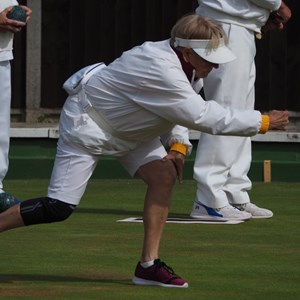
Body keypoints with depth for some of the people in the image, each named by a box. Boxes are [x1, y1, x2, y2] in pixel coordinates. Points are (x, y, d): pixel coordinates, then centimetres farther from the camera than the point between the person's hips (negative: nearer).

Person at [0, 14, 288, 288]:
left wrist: (178, 145, -9)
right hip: (86, 123, -9)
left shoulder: (185, 64, -8)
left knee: (164, 173, -10)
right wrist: (263, 122, -30)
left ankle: (148, 266, -5)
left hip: (127, 128, 9)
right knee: (58, 209, -12)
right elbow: (203, 117, -35)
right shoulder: (162, 71, -36)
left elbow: (180, 110, 9)